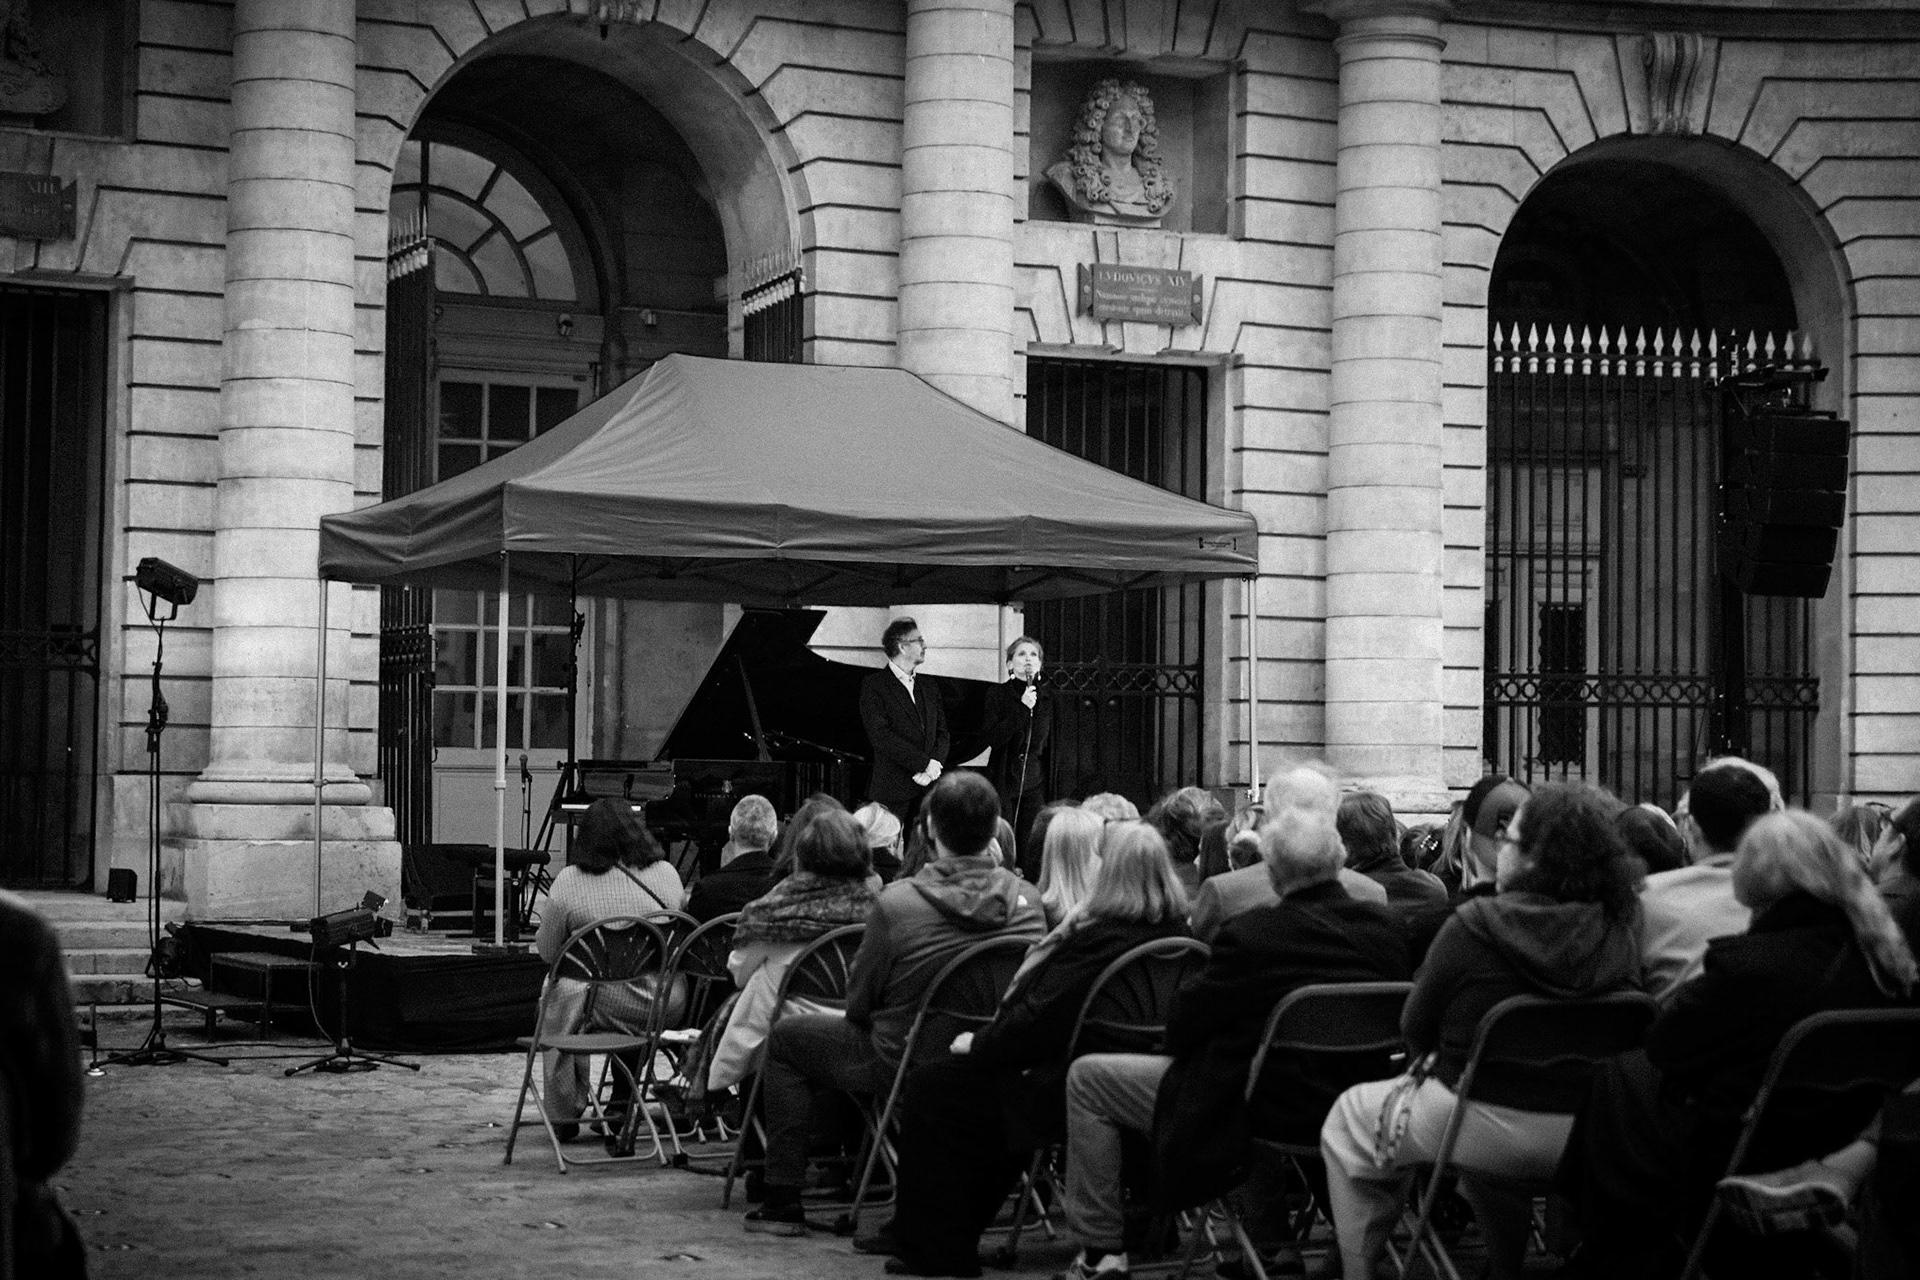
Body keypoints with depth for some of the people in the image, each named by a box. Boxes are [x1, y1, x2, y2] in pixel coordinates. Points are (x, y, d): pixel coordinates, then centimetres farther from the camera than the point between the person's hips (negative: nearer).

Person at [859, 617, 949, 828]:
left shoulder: (929, 685, 18)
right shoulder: (873, 686, -3)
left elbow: (942, 732, 13)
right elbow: (881, 736, -13)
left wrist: (934, 766, -7)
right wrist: (924, 764, -15)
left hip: (929, 786, 5)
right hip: (892, 790, -5)